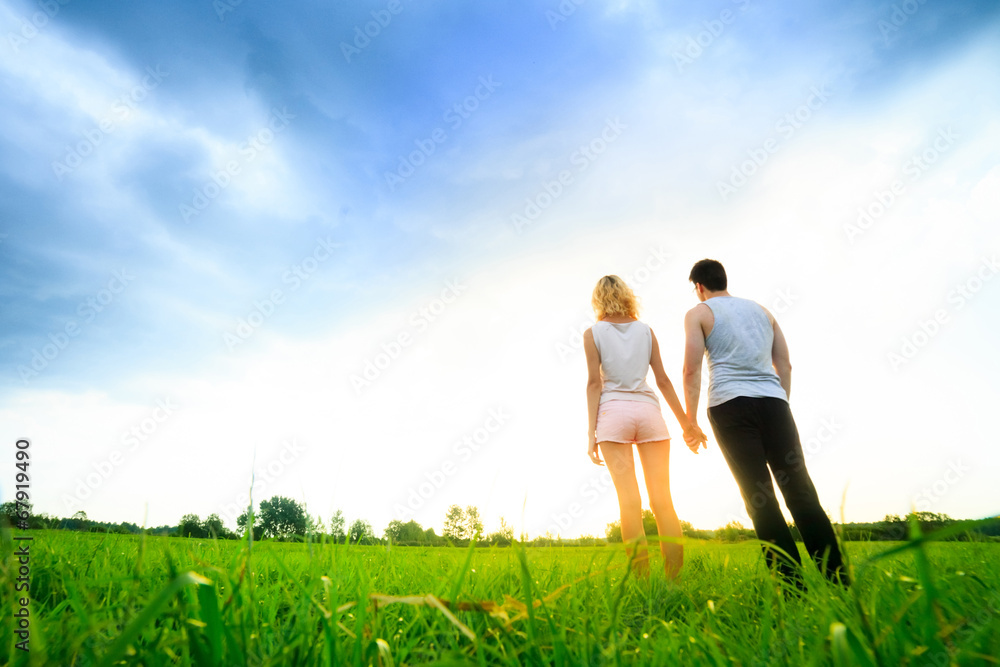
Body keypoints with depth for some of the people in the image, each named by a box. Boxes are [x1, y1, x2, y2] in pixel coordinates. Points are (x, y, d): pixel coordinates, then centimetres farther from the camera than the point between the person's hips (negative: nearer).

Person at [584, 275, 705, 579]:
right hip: (648, 409, 2)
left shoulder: (593, 333, 4)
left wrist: (591, 432, -3)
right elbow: (663, 380, 9)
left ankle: (641, 579, -5)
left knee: (629, 499, -3)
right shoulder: (646, 330, 11)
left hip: (613, 412, -2)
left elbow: (594, 382, -3)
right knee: (662, 498, 3)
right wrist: (686, 423, 15)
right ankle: (676, 576, 2)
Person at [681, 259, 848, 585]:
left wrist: (690, 420, 0)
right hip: (773, 400, 4)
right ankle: (837, 579, 0)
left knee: (759, 496, -4)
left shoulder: (698, 313, 9)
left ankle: (792, 585, -7)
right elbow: (785, 365, 19)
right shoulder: (761, 310, 23)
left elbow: (692, 369, -2)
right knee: (800, 490, 4)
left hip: (729, 403, -4)